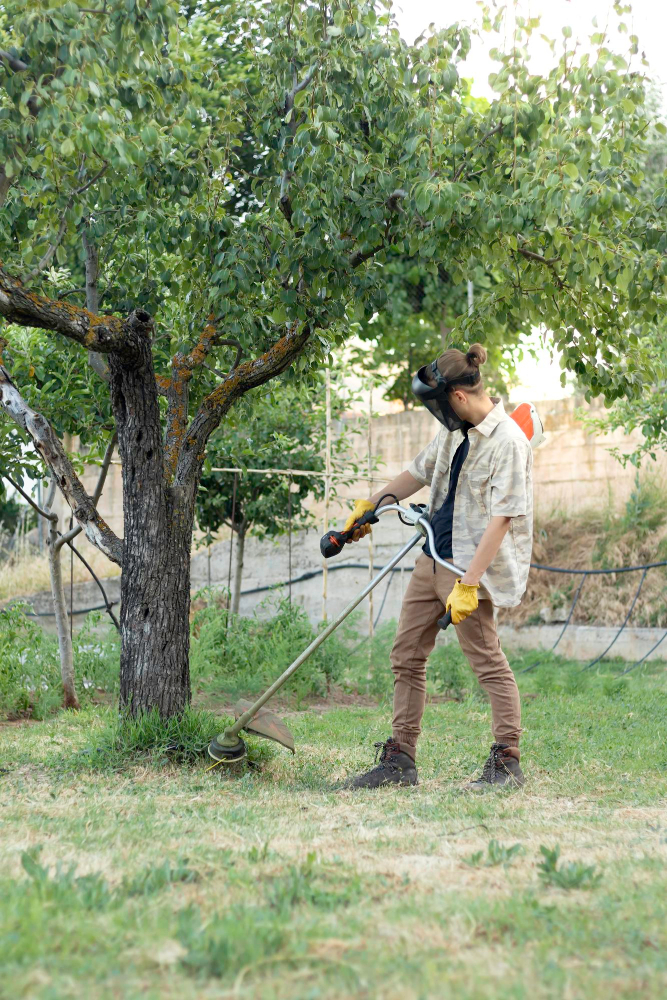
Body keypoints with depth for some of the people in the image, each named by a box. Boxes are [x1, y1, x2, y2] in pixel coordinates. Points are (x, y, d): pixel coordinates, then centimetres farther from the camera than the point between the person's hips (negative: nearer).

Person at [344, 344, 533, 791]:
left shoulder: (508, 442, -18)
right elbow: (420, 472, 26)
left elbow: (501, 519, -22)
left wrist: (467, 585, -25)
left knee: (488, 662, -4)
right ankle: (400, 760, 17)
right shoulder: (454, 431, 9)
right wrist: (370, 505, 31)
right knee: (406, 657, 10)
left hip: (471, 568, -9)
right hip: (432, 558, 9)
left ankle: (508, 763, 6)